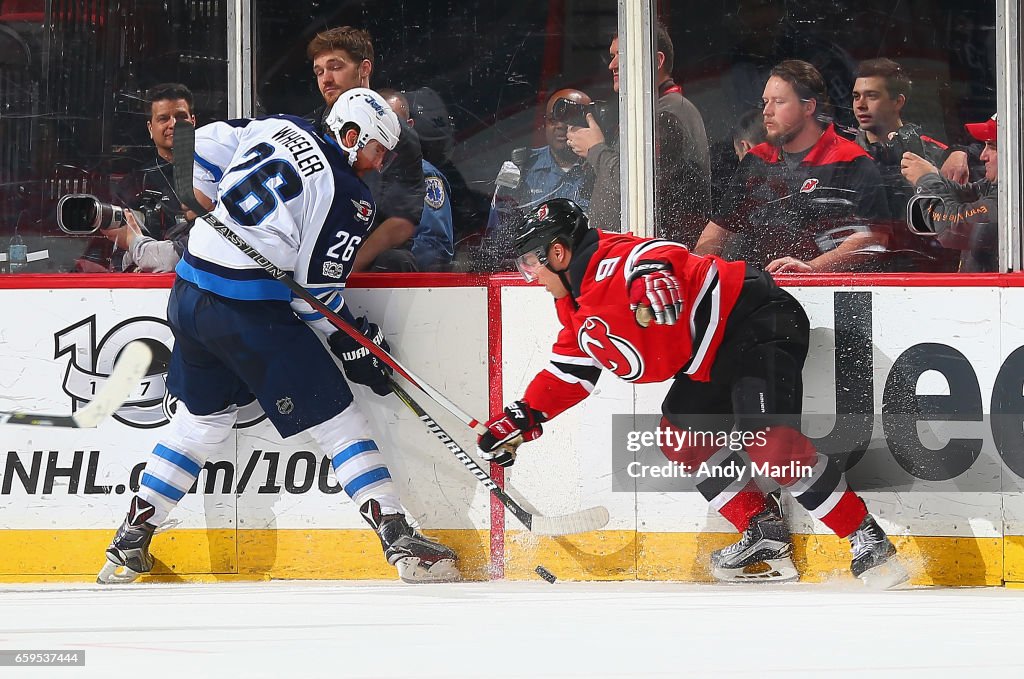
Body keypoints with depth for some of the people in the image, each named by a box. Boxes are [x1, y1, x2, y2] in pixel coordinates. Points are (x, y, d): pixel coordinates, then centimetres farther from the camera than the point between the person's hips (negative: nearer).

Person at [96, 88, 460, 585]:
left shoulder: (276, 129, 9)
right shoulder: (350, 199, -9)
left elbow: (204, 146, 20)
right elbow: (318, 291, -9)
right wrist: (353, 345, 4)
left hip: (189, 296, 7)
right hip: (253, 314, -7)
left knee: (200, 422, 23)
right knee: (337, 421, 1)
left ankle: (129, 545, 25)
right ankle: (398, 540, -4)